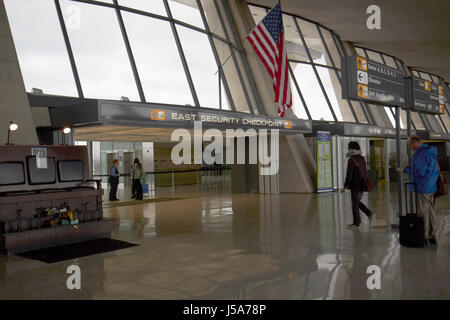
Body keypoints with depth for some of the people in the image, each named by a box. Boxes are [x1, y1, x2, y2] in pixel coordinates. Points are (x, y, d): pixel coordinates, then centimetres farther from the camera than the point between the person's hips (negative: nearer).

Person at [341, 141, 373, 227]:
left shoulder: (351, 160, -16)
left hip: (355, 186, -8)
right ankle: (369, 214, 9)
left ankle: (356, 222, 10)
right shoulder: (362, 159, 9)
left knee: (355, 204, 3)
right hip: (362, 185, 8)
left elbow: (349, 174, -19)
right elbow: (365, 172, 16)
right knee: (357, 202, 21)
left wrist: (345, 186, -16)